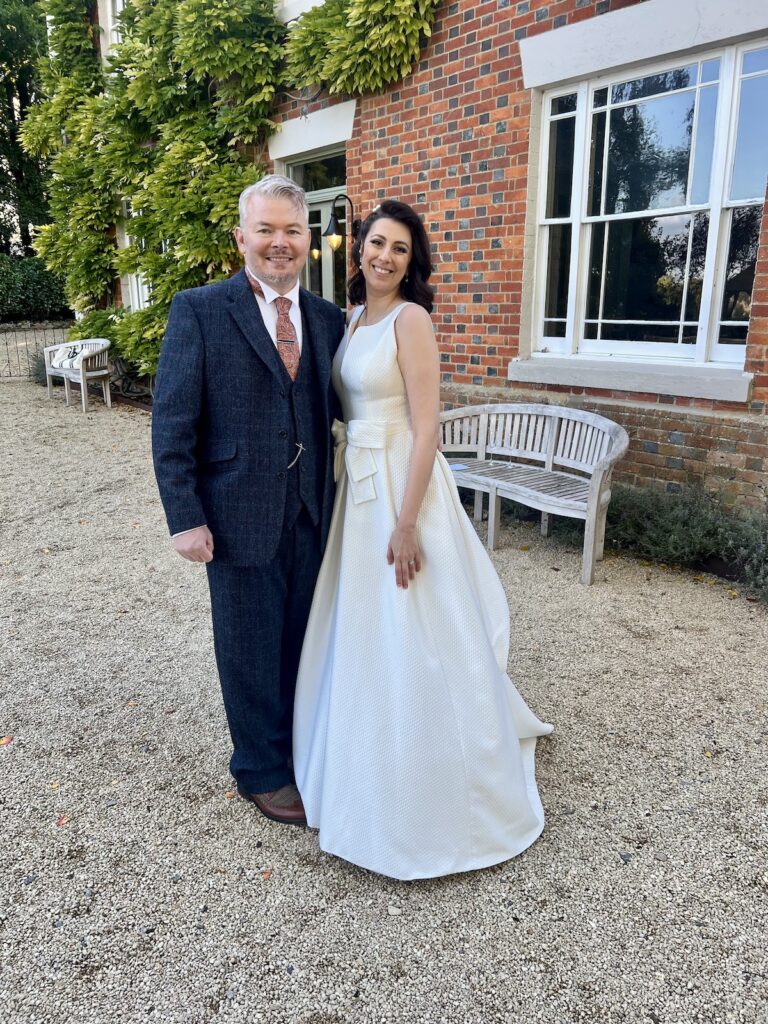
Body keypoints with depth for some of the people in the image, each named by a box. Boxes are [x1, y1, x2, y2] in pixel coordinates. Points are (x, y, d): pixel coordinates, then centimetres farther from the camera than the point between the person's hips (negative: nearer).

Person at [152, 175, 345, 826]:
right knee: (252, 645, 11)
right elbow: (172, 422, -8)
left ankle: (301, 746, 40)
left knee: (303, 640, 16)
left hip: (312, 513, 4)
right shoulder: (199, 310, -5)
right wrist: (185, 518, -12)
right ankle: (262, 770, 33)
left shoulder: (329, 319, 8)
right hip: (240, 514, -4)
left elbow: (340, 408, 10)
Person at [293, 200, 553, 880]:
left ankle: (434, 801, 24)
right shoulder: (354, 320, 12)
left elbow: (426, 428, -18)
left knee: (412, 639, 2)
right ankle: (372, 771, 41)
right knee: (363, 632, 18)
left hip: (402, 486, -8)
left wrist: (407, 525, -22)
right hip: (357, 487, 8)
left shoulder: (410, 318, -12)